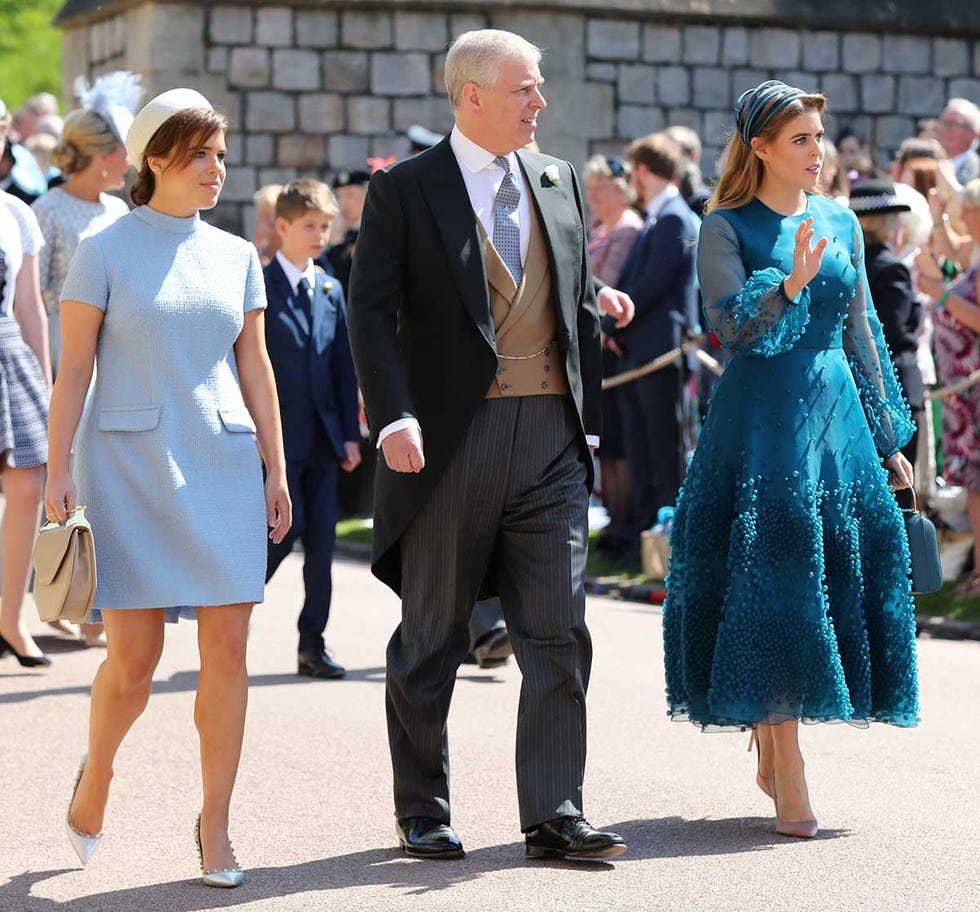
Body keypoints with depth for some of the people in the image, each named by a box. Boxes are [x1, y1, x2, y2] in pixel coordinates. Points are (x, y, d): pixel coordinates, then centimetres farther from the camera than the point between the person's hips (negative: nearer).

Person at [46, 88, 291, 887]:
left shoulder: (237, 256, 10)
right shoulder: (104, 251, 0)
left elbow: (256, 370, 13)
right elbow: (74, 368, -2)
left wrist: (276, 470, 8)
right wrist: (59, 468, -8)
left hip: (221, 466, 3)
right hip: (127, 463, -3)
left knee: (229, 647, -4)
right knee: (134, 657, -4)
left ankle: (215, 823, 5)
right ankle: (97, 770, 26)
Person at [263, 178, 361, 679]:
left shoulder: (332, 290, 13)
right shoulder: (257, 287, -4)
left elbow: (344, 368, 13)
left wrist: (350, 433, 8)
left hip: (322, 438, 5)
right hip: (276, 434, -5)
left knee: (322, 538, 3)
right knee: (288, 525, -11)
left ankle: (312, 645, 9)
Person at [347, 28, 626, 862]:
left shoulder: (559, 182, 13)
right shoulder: (404, 190, -2)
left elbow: (582, 306, 16)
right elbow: (373, 312, -8)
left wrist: (589, 420, 11)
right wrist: (394, 417, -20)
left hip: (550, 438, 4)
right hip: (451, 440, -4)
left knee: (560, 632, -2)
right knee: (431, 641, 7)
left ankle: (554, 817, 1)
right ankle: (423, 814, 19)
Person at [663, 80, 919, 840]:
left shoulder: (841, 223, 12)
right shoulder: (726, 228, -2)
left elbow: (862, 334, 17)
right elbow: (731, 323, -16)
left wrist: (888, 436, 17)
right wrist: (790, 282, -32)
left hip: (837, 410, 5)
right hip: (763, 416, -5)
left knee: (844, 571, 4)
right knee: (768, 585, -8)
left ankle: (773, 751, 22)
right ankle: (789, 778, -6)